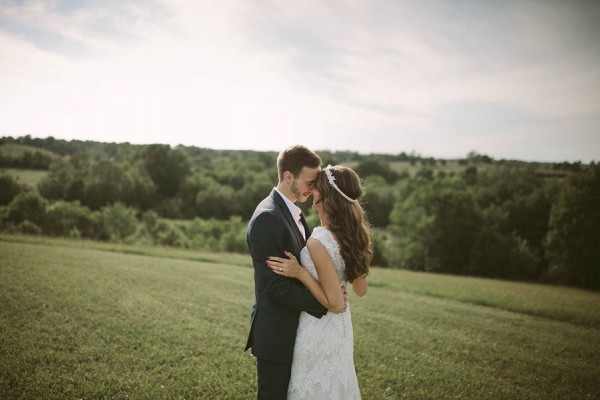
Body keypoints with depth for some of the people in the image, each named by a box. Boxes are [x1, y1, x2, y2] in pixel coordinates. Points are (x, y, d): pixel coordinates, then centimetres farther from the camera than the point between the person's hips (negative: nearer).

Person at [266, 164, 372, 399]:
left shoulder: (318, 243, -27)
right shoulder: (354, 234, -4)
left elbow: (335, 303, -23)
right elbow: (361, 290, 6)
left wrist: (300, 272, -22)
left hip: (317, 331, -7)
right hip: (340, 327, 8)